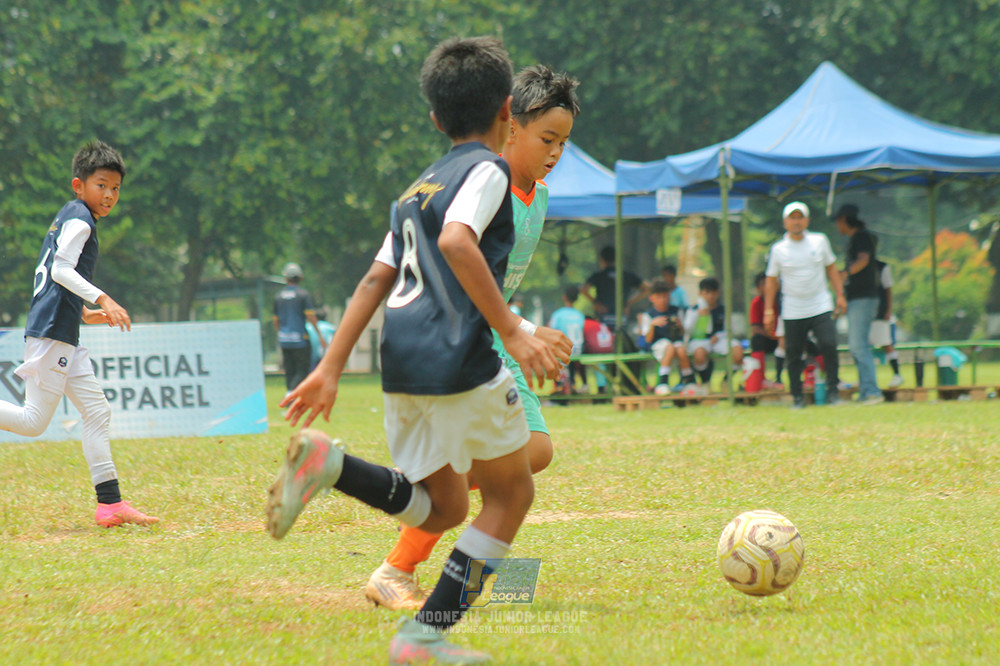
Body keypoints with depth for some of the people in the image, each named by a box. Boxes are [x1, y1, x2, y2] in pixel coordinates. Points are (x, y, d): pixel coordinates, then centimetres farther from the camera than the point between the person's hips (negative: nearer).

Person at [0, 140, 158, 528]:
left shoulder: (68, 218, 21)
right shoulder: (79, 218, -8)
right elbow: (61, 270, -20)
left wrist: (83, 313, 28)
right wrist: (102, 299, -26)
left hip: (64, 337, 10)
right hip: (51, 333, -10)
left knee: (97, 412, 5)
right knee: (34, 422, -10)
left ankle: (110, 503, 2)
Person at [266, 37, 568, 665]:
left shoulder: (418, 189, 23)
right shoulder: (487, 170, -2)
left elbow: (375, 281, 19)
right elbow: (456, 242, -20)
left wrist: (331, 369, 18)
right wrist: (513, 332, -23)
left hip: (401, 361, 8)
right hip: (459, 359, -8)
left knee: (442, 509, 16)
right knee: (511, 491, 10)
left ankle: (328, 463, -10)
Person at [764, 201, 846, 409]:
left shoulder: (820, 241, 5)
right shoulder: (778, 249, 1)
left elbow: (831, 268, 14)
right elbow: (771, 281, 7)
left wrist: (840, 294, 6)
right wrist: (768, 310, 2)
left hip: (820, 307, 0)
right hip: (793, 312, 0)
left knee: (828, 345, -14)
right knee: (793, 353, 0)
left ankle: (832, 390, -2)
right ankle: (797, 396, 11)